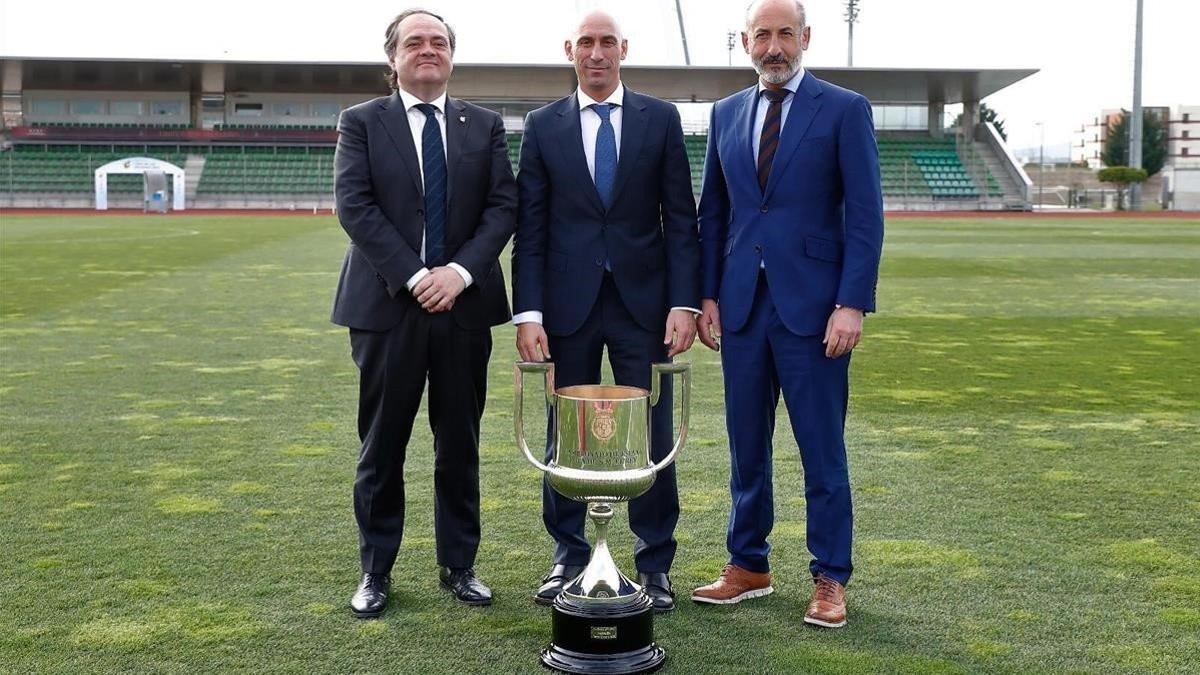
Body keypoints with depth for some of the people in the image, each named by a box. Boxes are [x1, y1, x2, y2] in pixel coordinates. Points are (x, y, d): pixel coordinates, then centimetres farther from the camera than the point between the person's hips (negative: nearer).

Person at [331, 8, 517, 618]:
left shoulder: (484, 126, 10)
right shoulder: (361, 122, 4)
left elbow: (503, 206, 2)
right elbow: (354, 206, -7)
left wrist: (460, 271, -13)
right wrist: (414, 277, -15)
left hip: (465, 305, 2)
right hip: (388, 305, -2)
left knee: (460, 442, 8)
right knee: (382, 445, 5)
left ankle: (459, 565, 21)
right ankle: (376, 571, 17)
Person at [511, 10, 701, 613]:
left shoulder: (661, 120, 4)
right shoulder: (542, 126, 5)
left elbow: (681, 220, 2)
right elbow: (529, 228, 2)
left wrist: (684, 302, -7)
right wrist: (527, 313, -6)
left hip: (643, 302, 0)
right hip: (568, 304, 1)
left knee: (652, 437, 4)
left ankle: (654, 563, 18)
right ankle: (568, 558, 23)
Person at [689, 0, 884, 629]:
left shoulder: (845, 109, -1)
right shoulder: (726, 114, 12)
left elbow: (865, 216, -6)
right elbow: (712, 212, 14)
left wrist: (852, 304, -13)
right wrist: (707, 294, 6)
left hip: (812, 306, -4)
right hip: (742, 306, 4)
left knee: (822, 451, 3)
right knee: (746, 446, 11)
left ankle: (831, 578, 14)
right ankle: (748, 566, 24)